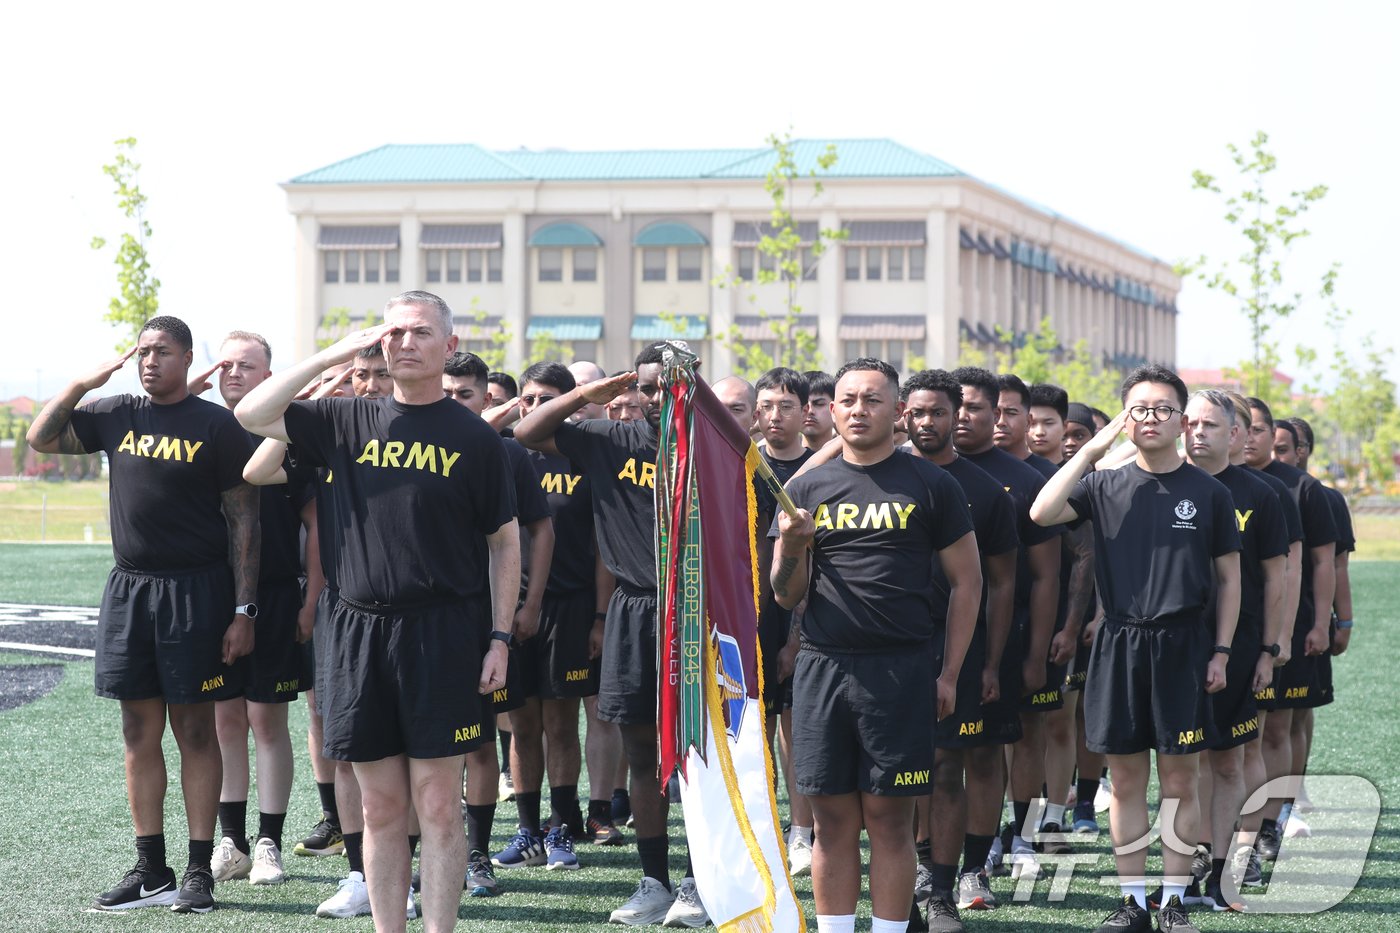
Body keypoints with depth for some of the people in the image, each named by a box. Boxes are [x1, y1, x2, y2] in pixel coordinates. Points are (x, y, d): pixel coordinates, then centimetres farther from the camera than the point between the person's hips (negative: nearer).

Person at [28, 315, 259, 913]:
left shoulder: (216, 426, -4)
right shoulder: (116, 416, 9)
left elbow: (243, 520, -5)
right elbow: (40, 439, 11)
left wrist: (243, 611, -10)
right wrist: (83, 383, -1)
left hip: (196, 591, -5)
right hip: (129, 589, 5)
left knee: (195, 730, 0)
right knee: (140, 733, 7)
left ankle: (199, 872, 5)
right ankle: (151, 870, 15)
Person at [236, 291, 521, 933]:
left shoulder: (475, 438, 2)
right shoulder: (349, 422, 9)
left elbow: (504, 542, 5)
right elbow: (252, 415, 0)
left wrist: (500, 638, -1)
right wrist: (333, 355, -4)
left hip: (442, 634, -2)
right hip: (359, 631, 3)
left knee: (437, 805, -2)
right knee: (381, 806, 7)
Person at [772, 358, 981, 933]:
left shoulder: (931, 486, 4)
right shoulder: (806, 491, 11)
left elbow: (965, 581, 6)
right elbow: (786, 597, 11)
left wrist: (949, 674, 0)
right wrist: (791, 547, -11)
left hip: (900, 670, -2)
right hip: (820, 669, 2)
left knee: (890, 819, -1)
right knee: (832, 819, 4)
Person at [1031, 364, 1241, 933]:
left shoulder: (1208, 492, 4)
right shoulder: (1105, 486, 5)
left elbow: (1229, 576, 8)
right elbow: (1041, 513, -12)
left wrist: (1221, 651, 1)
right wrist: (1091, 449, -11)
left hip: (1181, 644, -1)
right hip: (1118, 644, 1)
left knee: (1179, 781, 2)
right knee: (1126, 780, 6)